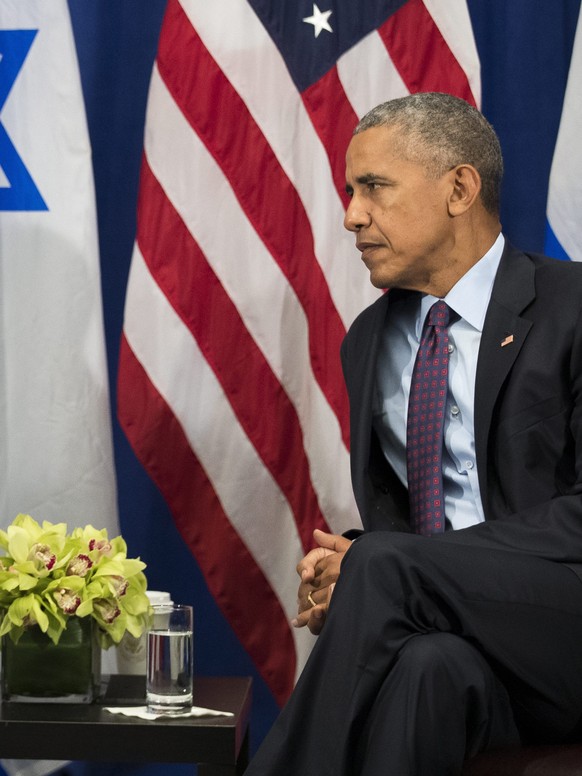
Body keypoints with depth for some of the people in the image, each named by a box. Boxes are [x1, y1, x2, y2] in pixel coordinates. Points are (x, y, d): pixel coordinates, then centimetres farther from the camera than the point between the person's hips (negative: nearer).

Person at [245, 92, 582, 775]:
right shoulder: (370, 341, 18)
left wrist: (372, 565, -17)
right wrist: (347, 565, -5)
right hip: (443, 623, 4)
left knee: (387, 565, -30)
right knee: (429, 664, -34)